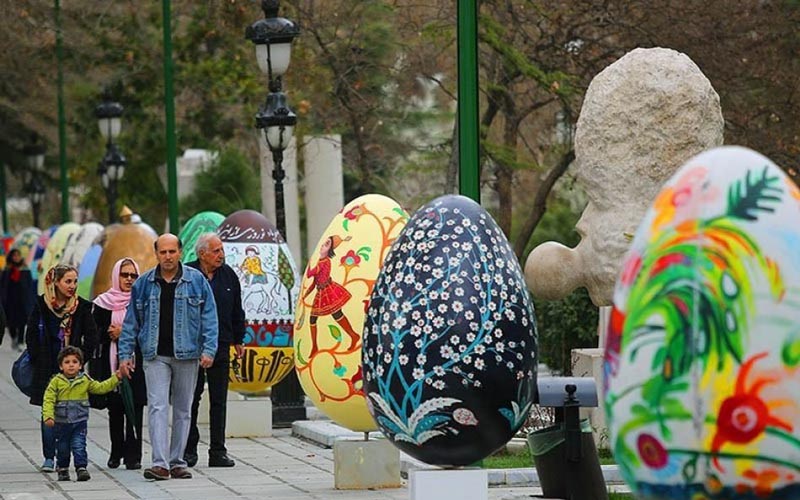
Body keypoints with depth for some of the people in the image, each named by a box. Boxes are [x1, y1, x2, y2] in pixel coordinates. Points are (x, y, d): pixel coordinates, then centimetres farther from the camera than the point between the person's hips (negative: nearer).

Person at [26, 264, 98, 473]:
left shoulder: (82, 306, 2)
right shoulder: (42, 305, 2)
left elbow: (91, 337, 5)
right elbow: (31, 335, 7)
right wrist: (38, 360, 0)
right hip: (47, 368, 0)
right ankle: (49, 457, 4)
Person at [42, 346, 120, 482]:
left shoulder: (85, 381, 3)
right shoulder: (56, 382, -4)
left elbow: (100, 388, 8)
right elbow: (49, 400, -9)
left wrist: (115, 378, -1)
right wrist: (48, 416, -20)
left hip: (80, 421, 0)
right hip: (62, 421, 0)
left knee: (79, 446, -10)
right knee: (63, 448, 11)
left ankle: (81, 468, -9)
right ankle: (63, 470, 25)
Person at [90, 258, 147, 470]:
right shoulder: (104, 303, 7)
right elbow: (95, 332, 6)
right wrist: (111, 333, -9)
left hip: (136, 362, -1)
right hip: (111, 361, 1)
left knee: (134, 409, -7)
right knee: (115, 409, 6)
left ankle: (133, 455, -6)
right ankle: (116, 453, 18)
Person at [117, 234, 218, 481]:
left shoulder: (196, 281, 2)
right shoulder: (143, 284, 5)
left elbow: (209, 318, 2)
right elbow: (131, 321, 9)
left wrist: (208, 349, -8)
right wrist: (125, 354, 4)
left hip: (186, 355, 0)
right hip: (155, 356, 0)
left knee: (183, 409, 7)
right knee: (158, 406, -11)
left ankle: (177, 462, 16)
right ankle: (160, 463, -17)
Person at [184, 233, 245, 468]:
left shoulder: (228, 275, 8)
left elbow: (237, 311, 17)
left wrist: (238, 340, 17)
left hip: (220, 346, 3)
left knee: (218, 400, 4)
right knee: (191, 398, 4)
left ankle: (218, 451, 8)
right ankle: (189, 450, 12)